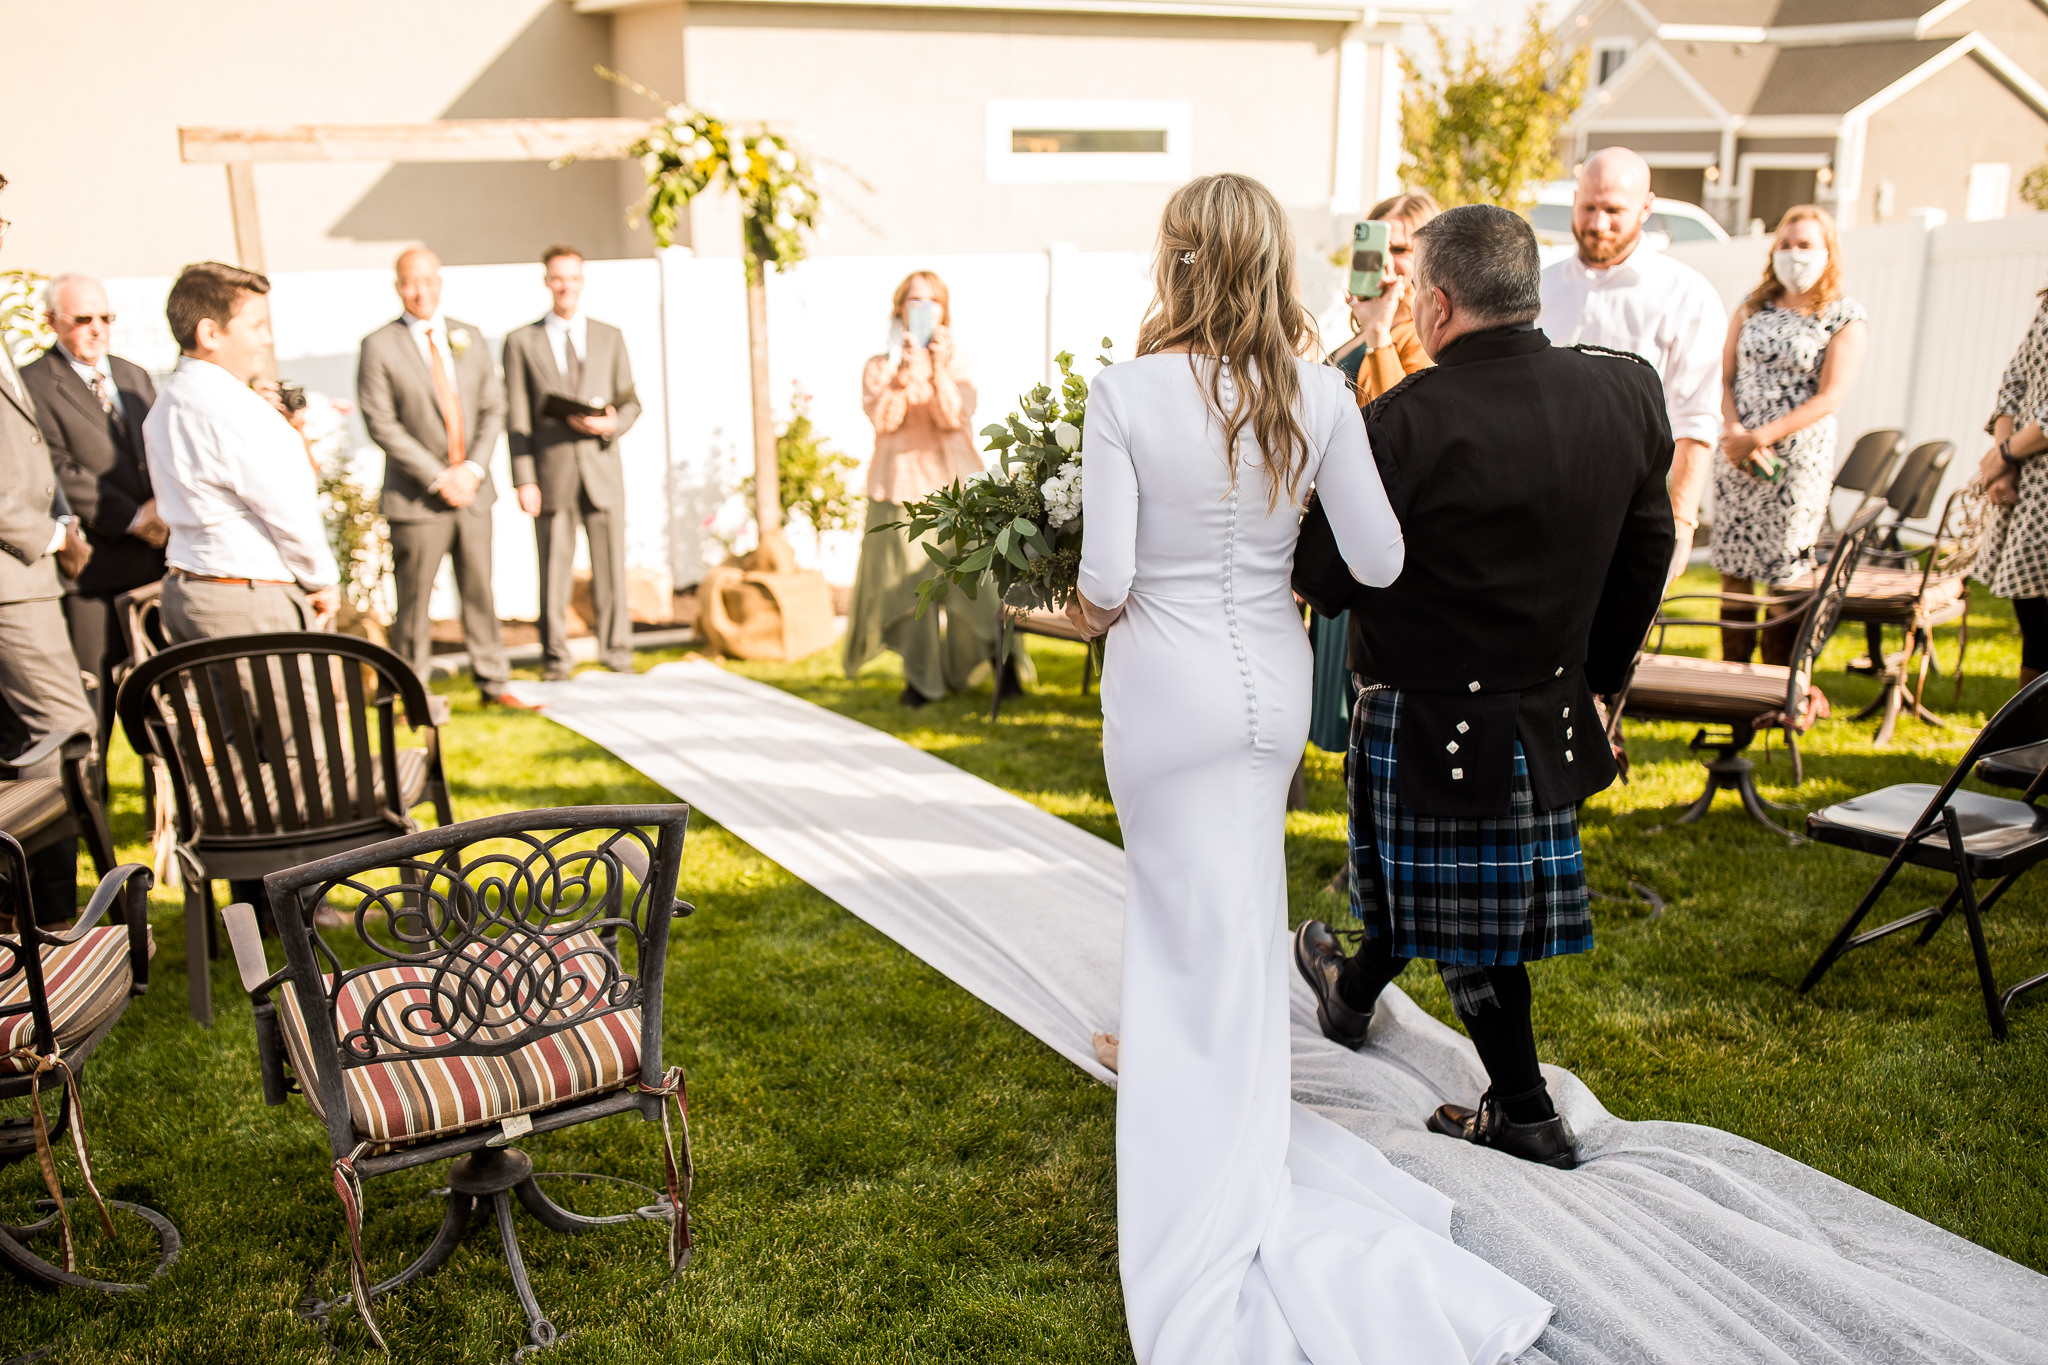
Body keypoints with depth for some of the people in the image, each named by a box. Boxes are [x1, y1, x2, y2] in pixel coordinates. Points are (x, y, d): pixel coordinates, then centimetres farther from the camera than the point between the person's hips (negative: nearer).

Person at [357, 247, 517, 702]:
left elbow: (494, 408, 9)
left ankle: (492, 682, 21)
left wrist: (474, 468, -6)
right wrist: (437, 478, -13)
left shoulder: (469, 338, 10)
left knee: (479, 591, 10)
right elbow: (381, 425, -9)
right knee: (413, 601, 1)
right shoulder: (379, 346, -5)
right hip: (416, 496, -4)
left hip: (472, 491, 4)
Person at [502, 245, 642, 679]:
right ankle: (555, 663, 9)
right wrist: (524, 480, -7)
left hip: (602, 469, 2)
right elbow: (517, 418, 1)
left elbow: (631, 403, 11)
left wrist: (612, 424, -12)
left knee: (611, 571, 2)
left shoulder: (610, 337, 13)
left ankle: (617, 656, 11)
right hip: (551, 473, -1)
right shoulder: (521, 341, 6)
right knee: (554, 574, 1)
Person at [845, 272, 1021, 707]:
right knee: (909, 580, -2)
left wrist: (939, 369, -19)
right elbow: (883, 419, -10)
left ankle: (1006, 661, 6)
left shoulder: (957, 362, 8)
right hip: (899, 484, 0)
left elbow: (955, 417, -8)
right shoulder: (879, 367, 8)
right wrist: (904, 372, -21)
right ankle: (921, 678, 10)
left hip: (953, 481, 0)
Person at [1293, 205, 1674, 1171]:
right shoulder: (1629, 392, -4)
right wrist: (1593, 681, 19)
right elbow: (1643, 561, 7)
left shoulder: (1407, 422, -24)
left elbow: (1325, 579, -15)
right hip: (1552, 712, 5)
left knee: (1468, 916, 14)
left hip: (1431, 716, -5)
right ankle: (1352, 995, 41)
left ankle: (1523, 1110, 33)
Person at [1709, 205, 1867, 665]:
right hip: (1736, 455, 4)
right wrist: (1734, 433, -12)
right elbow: (1723, 376, 6)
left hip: (1799, 459, -4)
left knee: (1784, 575, -2)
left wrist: (1760, 437, -17)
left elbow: (1829, 397, -10)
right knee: (1733, 568, 5)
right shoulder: (1752, 305, 12)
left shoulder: (1844, 317, -1)